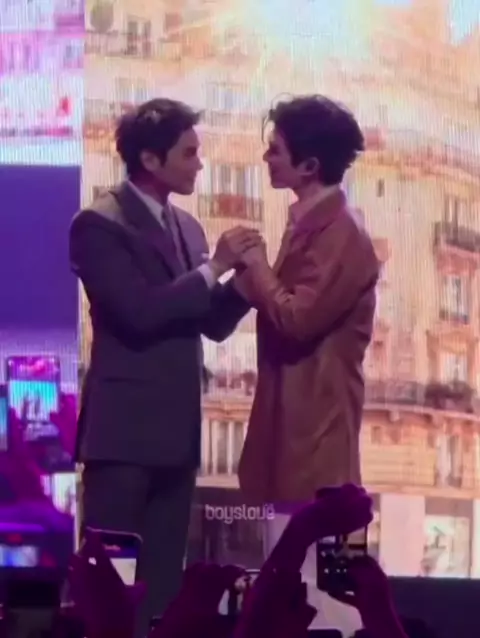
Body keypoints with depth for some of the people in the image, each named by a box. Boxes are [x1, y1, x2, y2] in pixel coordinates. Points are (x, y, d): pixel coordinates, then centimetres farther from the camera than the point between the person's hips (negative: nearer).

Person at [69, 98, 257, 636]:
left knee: (163, 569, 11)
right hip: (124, 425, -8)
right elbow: (139, 312, -20)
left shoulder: (186, 227, 15)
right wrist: (213, 268, -15)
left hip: (176, 426, 8)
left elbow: (212, 323, 14)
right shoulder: (99, 223, -9)